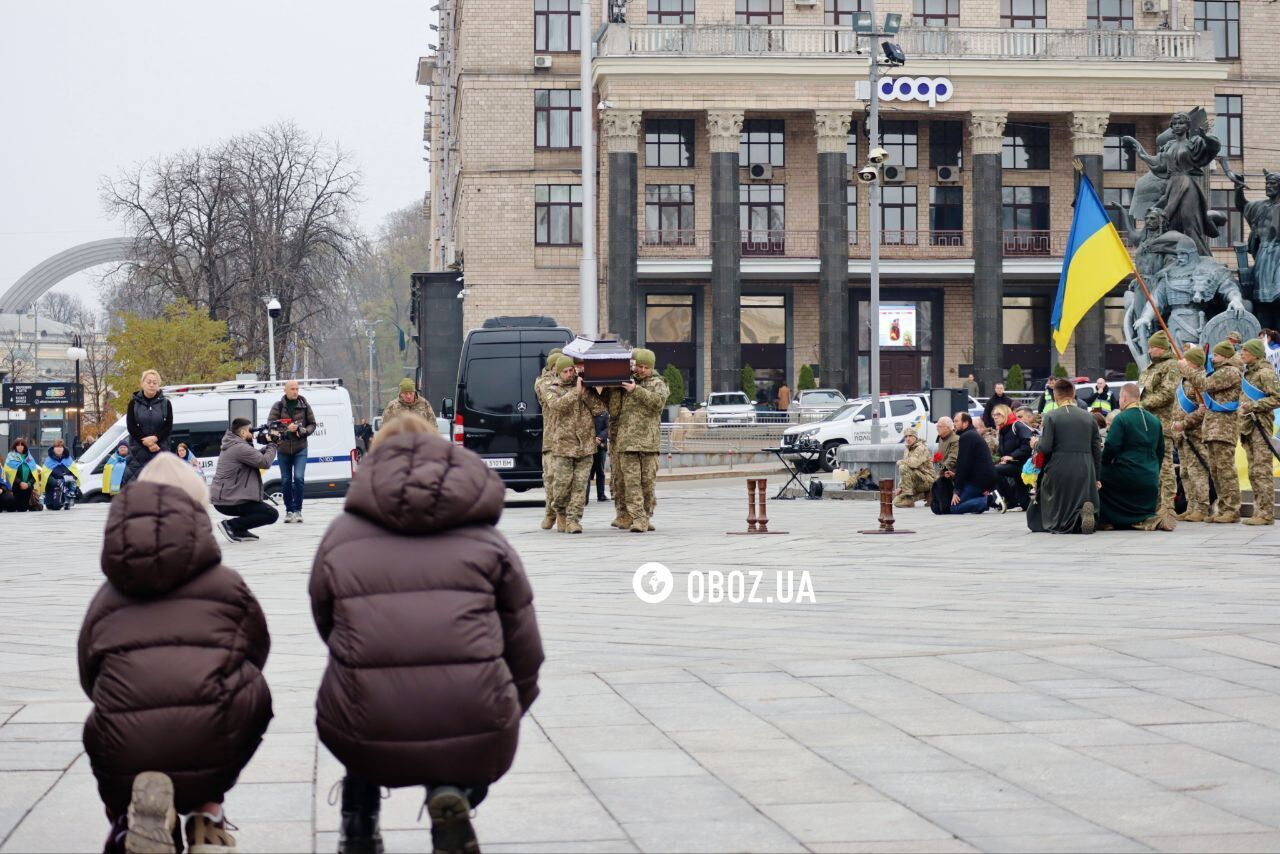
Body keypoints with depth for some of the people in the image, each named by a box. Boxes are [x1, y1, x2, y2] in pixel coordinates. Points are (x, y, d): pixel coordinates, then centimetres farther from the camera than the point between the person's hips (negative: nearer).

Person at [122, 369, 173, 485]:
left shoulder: (165, 403, 6)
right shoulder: (134, 403, 5)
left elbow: (169, 427, 0)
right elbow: (131, 427, -3)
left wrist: (155, 438, -17)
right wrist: (146, 442, -14)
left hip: (160, 450, 0)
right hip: (138, 452, 0)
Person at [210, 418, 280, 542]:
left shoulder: (231, 446, 15)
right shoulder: (240, 447, -17)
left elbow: (257, 457, 23)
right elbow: (265, 462, -18)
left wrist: (268, 447, 10)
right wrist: (271, 444, -4)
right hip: (229, 502, -10)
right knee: (272, 515, -7)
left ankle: (241, 531, 18)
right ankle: (231, 525, -10)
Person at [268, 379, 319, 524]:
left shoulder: (304, 406, 2)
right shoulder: (278, 406, -1)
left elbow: (312, 424, 8)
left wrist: (305, 431, -13)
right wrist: (286, 428, -21)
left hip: (300, 448, -1)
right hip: (283, 448, 1)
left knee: (299, 477, -15)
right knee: (286, 481, 5)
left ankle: (297, 510, -7)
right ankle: (289, 511, 16)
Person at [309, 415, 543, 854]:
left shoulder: (339, 538, 11)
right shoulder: (487, 540, 11)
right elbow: (524, 647, 13)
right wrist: (511, 712, 31)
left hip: (367, 742, 2)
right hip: (474, 739, -2)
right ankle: (454, 793, 2)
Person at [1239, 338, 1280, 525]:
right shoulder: (1248, 372, 20)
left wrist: (1252, 406, -18)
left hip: (1260, 424, -10)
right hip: (1248, 425, 10)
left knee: (1262, 470, -11)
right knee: (1253, 472, 9)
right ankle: (1259, 511, 12)